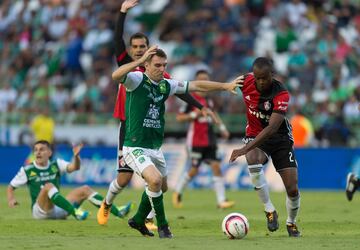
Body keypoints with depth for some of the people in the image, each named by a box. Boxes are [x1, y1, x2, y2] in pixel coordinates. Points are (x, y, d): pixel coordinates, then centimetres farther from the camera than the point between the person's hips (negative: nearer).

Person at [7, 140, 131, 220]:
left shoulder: (56, 165, 9)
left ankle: (117, 212, -15)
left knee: (85, 190, -4)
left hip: (58, 209, 5)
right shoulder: (27, 170, 1)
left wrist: (76, 156, -27)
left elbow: (74, 167, -6)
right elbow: (11, 187, 5)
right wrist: (11, 199, -15)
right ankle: (75, 212, -51)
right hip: (40, 211, -5)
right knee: (48, 186, -32)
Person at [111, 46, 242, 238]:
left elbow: (197, 86, 11)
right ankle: (162, 226, -7)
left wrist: (226, 86, 7)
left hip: (155, 148, 8)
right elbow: (116, 76, -34)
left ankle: (138, 220, 45)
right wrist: (140, 60, -43)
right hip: (135, 148, -8)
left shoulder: (166, 85, 5)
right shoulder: (137, 80, -13)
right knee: (155, 179, -26)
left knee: (160, 186, 21)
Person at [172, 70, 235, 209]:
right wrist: (194, 115, -20)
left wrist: (221, 127, 21)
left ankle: (221, 200, -10)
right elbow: (179, 118, -8)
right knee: (194, 170, -1)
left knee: (216, 166, -6)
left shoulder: (208, 99, 13)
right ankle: (178, 192, 25)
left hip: (209, 141, 6)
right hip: (196, 140, -6)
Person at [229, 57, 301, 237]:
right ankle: (269, 210, -18)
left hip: (280, 138, -2)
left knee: (293, 190, -9)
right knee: (253, 162, -35)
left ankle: (291, 222, 24)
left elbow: (272, 128, -36)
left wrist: (245, 149, -45)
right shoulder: (246, 82, -14)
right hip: (255, 136, 2)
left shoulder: (281, 94, -27)